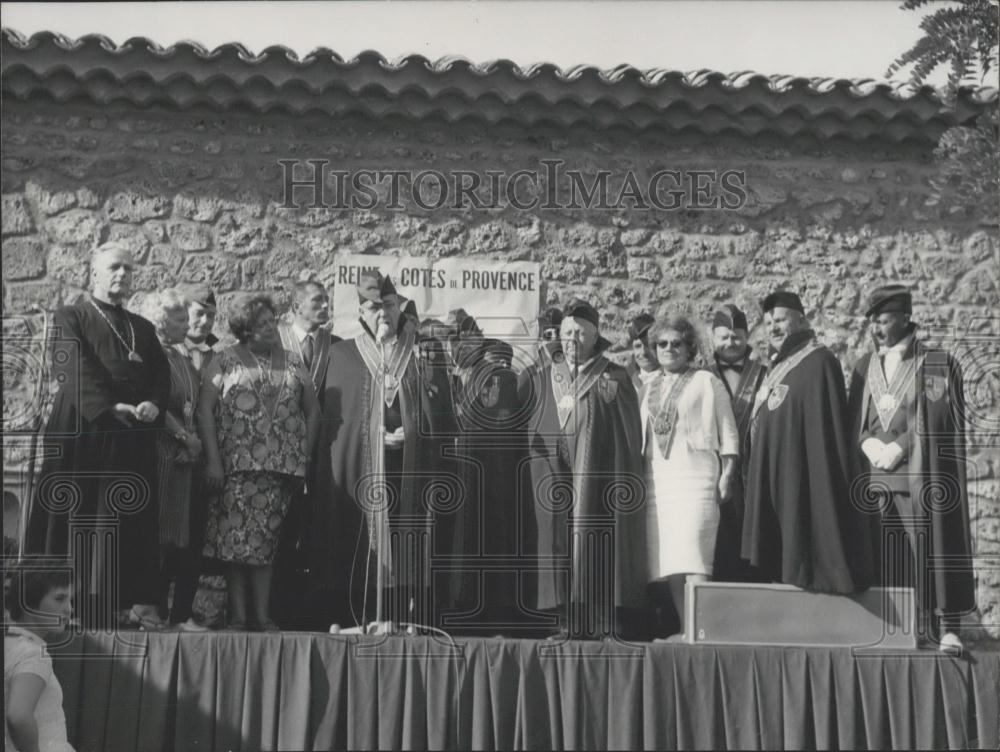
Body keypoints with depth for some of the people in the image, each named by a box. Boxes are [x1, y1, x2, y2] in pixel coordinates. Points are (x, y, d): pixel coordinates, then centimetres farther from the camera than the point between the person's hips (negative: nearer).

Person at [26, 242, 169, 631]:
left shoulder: (143, 329, 21)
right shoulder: (70, 318, 6)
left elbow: (162, 376, 11)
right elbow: (73, 370, -10)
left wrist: (153, 404, -11)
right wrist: (110, 406, -22)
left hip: (135, 440, 5)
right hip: (85, 433, -4)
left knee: (133, 522, 1)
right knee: (83, 520, -5)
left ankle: (137, 602, 1)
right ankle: (80, 607, -4)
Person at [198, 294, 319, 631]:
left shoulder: (292, 361, 14)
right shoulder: (226, 361, 4)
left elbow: (312, 409, 15)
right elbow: (204, 410, -2)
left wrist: (305, 453, 5)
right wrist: (213, 459, -10)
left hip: (282, 466, 2)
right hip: (237, 465, -2)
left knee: (266, 540, 3)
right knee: (236, 539, -5)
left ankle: (262, 616, 6)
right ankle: (238, 616, 0)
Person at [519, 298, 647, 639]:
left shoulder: (615, 379, 5)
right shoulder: (543, 378, 15)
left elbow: (631, 434, 0)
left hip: (599, 479, -3)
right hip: (554, 478, 3)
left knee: (595, 542, -7)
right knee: (558, 537, -1)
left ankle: (608, 623, -5)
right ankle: (567, 621, 2)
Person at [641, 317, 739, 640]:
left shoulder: (707, 382, 5)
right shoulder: (647, 387, 18)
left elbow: (728, 434, 3)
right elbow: (637, 437, 20)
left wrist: (726, 475, -6)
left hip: (695, 477, -5)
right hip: (655, 479, 5)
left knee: (691, 559, -15)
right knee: (666, 562, 1)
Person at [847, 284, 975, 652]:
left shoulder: (937, 363, 3)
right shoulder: (865, 366, 16)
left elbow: (940, 418, -6)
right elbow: (853, 420, 13)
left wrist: (899, 447, -12)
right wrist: (870, 446, -6)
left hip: (921, 475, -4)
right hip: (874, 476, 4)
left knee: (930, 549, -7)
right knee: (882, 556, 0)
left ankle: (945, 627, -5)